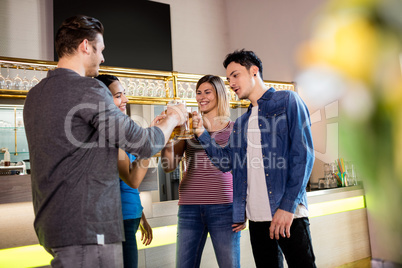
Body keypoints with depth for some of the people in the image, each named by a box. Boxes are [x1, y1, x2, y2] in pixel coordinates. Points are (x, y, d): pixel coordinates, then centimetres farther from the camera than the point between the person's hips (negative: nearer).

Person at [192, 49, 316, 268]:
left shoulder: (287, 101, 0)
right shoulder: (241, 123, 19)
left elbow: (303, 153, -9)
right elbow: (226, 161, 13)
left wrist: (288, 205, -16)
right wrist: (202, 134, 1)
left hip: (288, 213, -5)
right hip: (256, 217, 6)